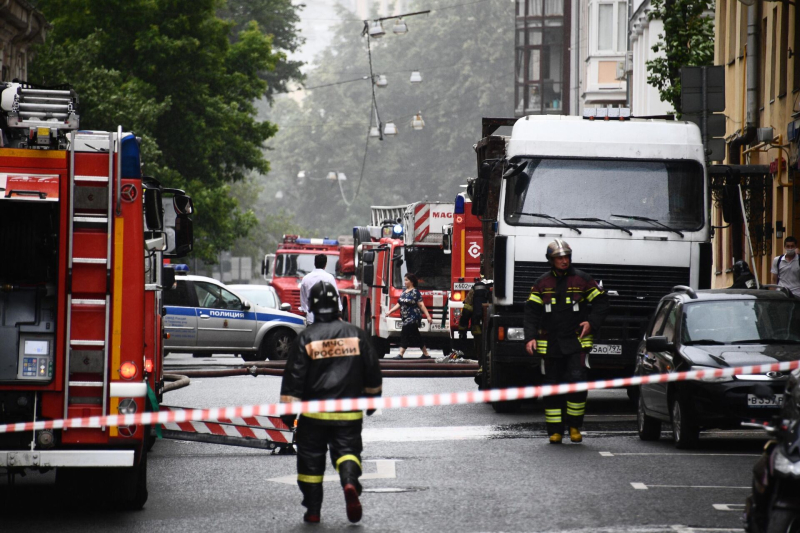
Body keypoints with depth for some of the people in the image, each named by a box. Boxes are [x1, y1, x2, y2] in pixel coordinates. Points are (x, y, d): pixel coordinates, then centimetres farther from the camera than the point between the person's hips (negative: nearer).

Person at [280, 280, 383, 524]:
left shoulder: (306, 337, -7)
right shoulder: (356, 334, 1)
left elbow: (293, 377, -8)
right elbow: (372, 372, 9)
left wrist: (288, 410, -2)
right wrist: (371, 399, 24)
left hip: (314, 413, -1)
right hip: (349, 413, 1)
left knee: (311, 458, 10)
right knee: (347, 449, 7)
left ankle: (313, 510, 10)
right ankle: (350, 482, -24)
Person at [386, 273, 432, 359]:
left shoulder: (415, 292, -8)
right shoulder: (404, 291, 15)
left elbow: (421, 305, -10)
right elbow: (399, 304, 17)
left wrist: (428, 316, -13)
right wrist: (390, 311, 9)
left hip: (413, 317, -8)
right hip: (406, 318, 8)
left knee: (405, 335, -13)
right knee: (415, 336, 10)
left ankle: (400, 355, -14)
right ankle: (426, 354, 16)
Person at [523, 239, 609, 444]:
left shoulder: (582, 280, 4)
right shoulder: (542, 284, 7)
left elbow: (601, 301, 8)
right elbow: (531, 312, 5)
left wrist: (592, 323, -7)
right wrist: (530, 338, -7)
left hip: (577, 343, -2)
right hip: (550, 344, 2)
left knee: (577, 380, -16)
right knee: (552, 388, 4)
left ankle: (575, 426, -1)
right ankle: (555, 431, 11)